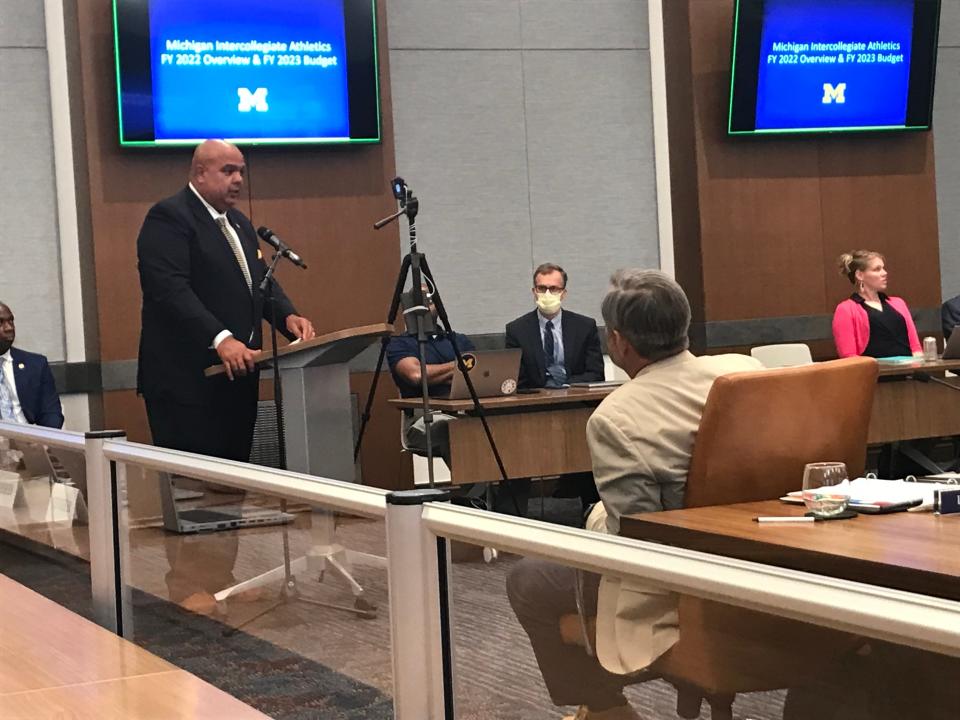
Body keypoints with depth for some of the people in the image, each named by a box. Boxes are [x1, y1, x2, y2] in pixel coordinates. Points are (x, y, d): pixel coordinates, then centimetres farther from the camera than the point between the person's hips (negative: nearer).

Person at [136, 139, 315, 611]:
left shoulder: (239, 223, 20)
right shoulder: (169, 217, -9)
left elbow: (260, 281, 19)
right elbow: (170, 288, -20)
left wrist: (287, 316, -3)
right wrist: (220, 338, -30)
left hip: (235, 377, 9)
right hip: (187, 378, -9)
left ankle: (221, 581, 15)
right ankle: (186, 589, -1)